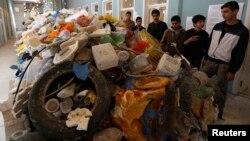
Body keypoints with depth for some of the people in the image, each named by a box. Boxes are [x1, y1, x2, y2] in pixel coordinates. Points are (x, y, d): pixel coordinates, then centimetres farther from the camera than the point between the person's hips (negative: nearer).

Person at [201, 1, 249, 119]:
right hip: (210, 61, 5)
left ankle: (219, 112, 22)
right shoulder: (217, 26, 7)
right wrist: (206, 58, 11)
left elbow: (240, 54, -8)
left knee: (221, 89, 5)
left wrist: (233, 71, -11)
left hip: (225, 65, -4)